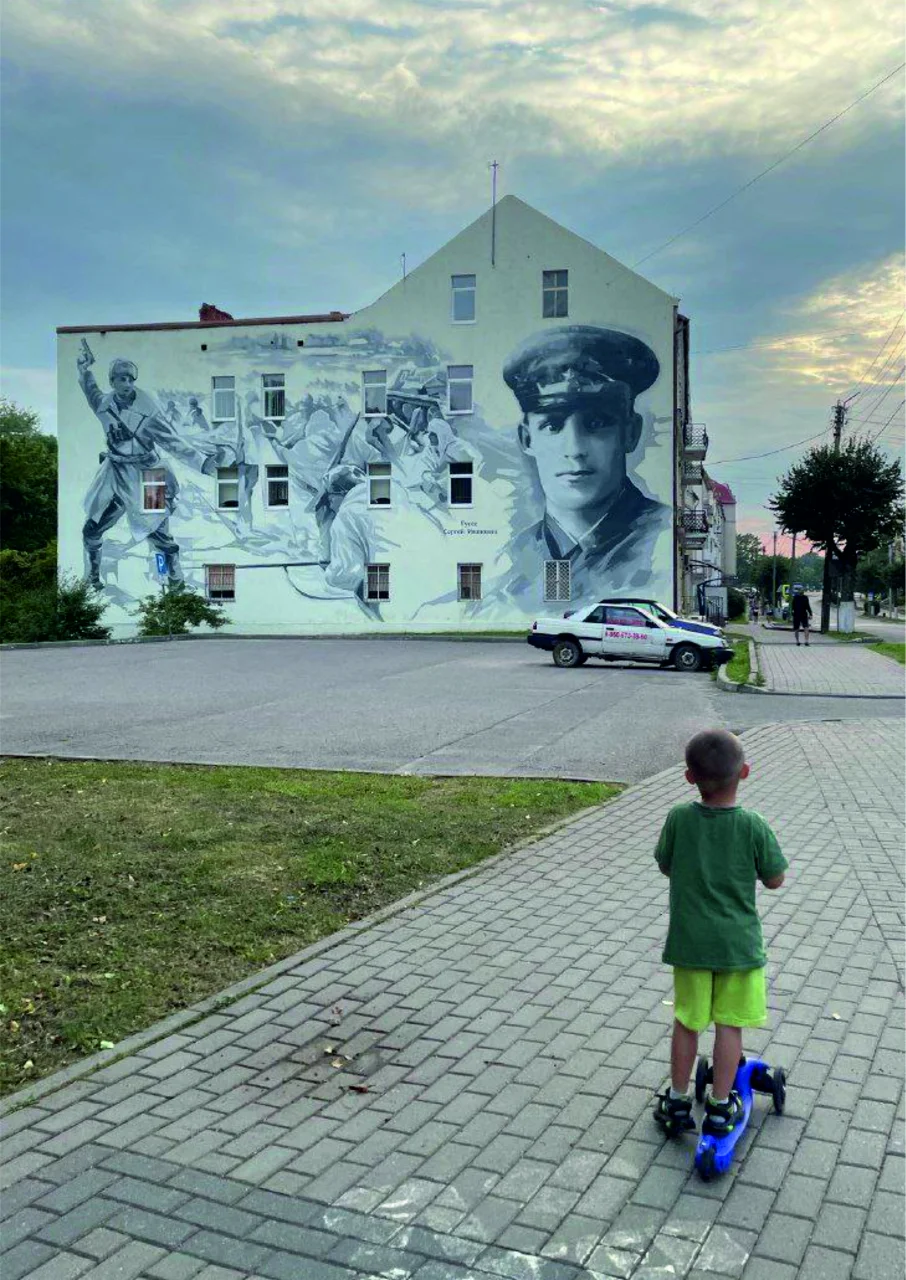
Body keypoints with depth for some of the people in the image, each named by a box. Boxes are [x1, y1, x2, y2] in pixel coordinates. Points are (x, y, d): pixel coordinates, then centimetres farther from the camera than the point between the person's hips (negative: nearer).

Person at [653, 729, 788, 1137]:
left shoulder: (678, 819, -13)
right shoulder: (753, 826, -16)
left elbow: (666, 867, 1)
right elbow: (774, 880, -5)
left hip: (689, 942, 1)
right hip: (738, 943, -1)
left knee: (686, 1022, 15)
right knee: (729, 1024, 13)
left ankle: (677, 1100, 28)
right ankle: (720, 1106, 22)